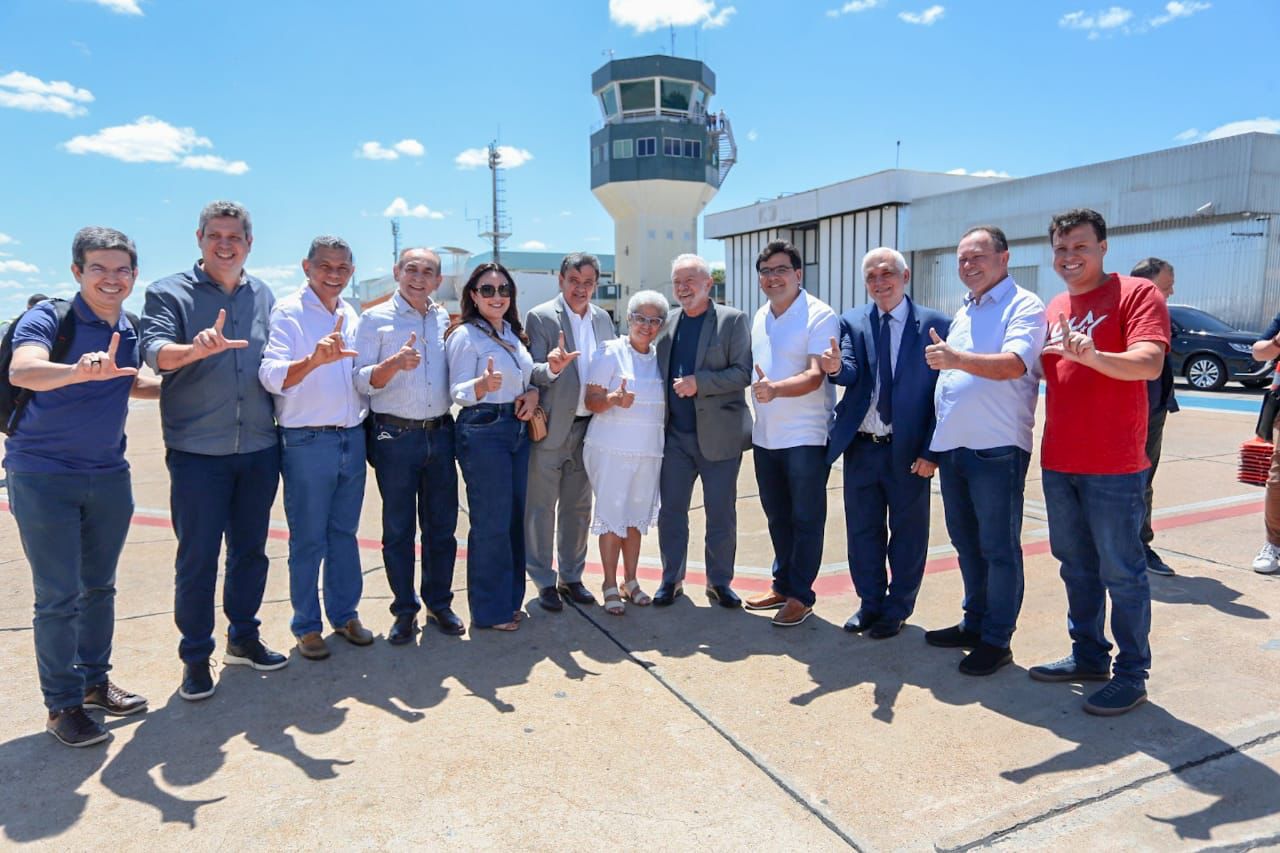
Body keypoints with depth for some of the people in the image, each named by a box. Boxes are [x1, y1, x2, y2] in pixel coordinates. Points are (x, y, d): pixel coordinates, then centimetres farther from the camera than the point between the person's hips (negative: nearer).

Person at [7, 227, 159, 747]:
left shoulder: (127, 331, 6)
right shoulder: (48, 317, -12)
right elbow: (23, 371, -33)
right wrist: (80, 371, -53)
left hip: (109, 475, 6)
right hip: (42, 475, -6)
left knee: (99, 587, 15)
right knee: (59, 597, -1)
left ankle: (94, 682, 30)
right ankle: (62, 705, 13)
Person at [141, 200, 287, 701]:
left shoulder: (263, 296, 10)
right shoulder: (169, 293, -3)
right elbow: (156, 351, -20)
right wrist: (198, 348, -40)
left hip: (259, 449, 4)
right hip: (197, 452, -4)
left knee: (251, 549, 14)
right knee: (197, 557, 3)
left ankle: (243, 637, 30)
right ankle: (195, 656, 18)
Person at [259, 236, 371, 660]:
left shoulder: (351, 316, 12)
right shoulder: (287, 312, -7)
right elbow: (272, 376, -22)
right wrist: (314, 360, -38)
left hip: (352, 438, 6)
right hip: (307, 442, -5)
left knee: (345, 533, 15)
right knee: (308, 539, 4)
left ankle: (345, 614, 28)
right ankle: (307, 626, 19)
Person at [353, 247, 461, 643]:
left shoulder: (445, 319, 11)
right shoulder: (376, 318, -1)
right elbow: (363, 381, -7)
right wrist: (395, 363, -24)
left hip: (440, 433, 4)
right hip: (395, 436, -3)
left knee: (442, 524, 10)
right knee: (398, 528, 5)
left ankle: (439, 603, 25)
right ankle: (405, 610, 19)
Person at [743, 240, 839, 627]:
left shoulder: (819, 316, -11)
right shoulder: (760, 318, 12)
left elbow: (815, 377, -22)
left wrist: (775, 388, -37)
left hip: (805, 436, -7)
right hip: (765, 435, 7)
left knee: (806, 519, 4)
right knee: (777, 517, 17)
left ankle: (800, 595, 15)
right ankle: (782, 585, 31)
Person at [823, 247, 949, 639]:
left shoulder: (935, 324, -5)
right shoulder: (852, 321, 4)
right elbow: (851, 374, -9)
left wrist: (931, 451, -11)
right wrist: (836, 368, -33)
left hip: (908, 450, -2)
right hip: (860, 446, 3)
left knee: (907, 533, 11)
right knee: (862, 530, 13)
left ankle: (897, 608, 28)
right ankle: (870, 602, 31)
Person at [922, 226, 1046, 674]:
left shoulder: (1023, 305, -6)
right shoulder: (963, 313, 18)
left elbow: (1014, 364, -23)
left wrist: (955, 358, -35)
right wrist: (932, 442, 18)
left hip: (996, 448, -8)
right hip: (952, 446, 8)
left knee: (999, 548, 3)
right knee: (966, 543, 16)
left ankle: (997, 639, 14)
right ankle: (974, 623, 30)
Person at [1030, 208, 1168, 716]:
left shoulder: (1136, 293, -7)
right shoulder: (1055, 308, 14)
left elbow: (1148, 363, -23)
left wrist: (1092, 355, -38)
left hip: (1113, 466, -7)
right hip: (1058, 462, 7)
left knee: (1121, 572, 2)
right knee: (1076, 566, 16)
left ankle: (1132, 674, 15)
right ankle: (1088, 655, 29)